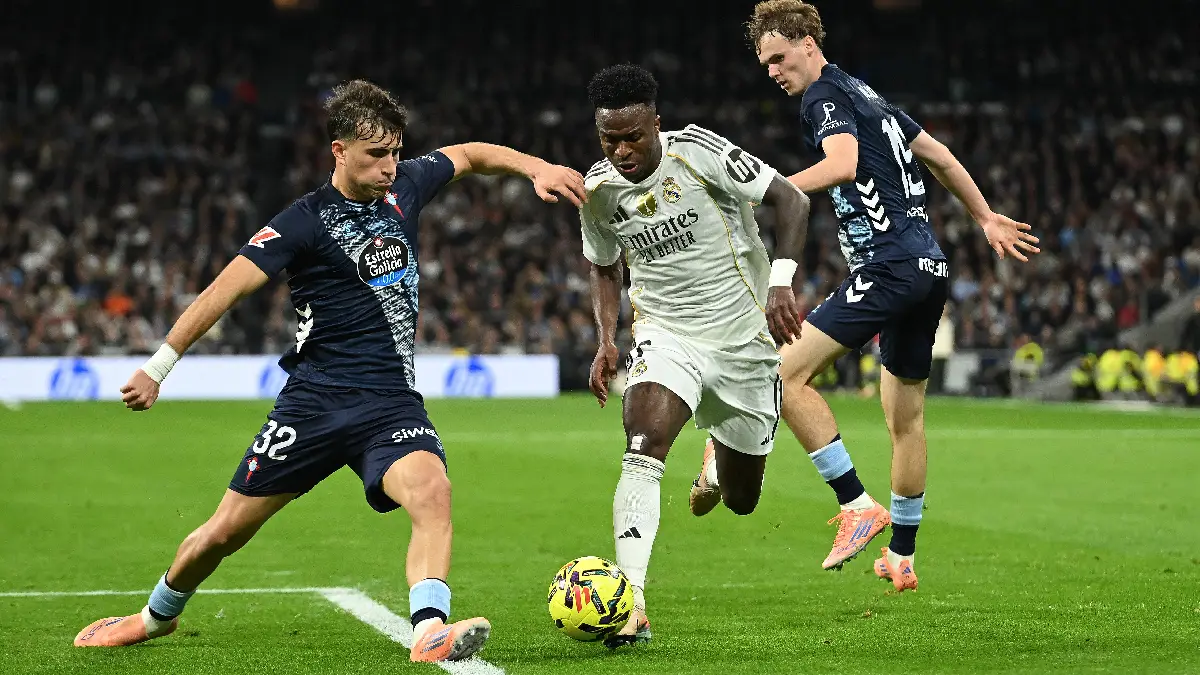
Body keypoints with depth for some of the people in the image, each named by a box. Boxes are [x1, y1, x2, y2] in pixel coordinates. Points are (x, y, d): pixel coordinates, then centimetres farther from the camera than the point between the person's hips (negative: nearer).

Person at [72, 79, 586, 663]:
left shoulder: (403, 185, 6)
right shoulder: (306, 221, -8)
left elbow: (470, 154, 25)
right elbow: (226, 288, -11)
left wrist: (536, 167, 11)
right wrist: (158, 366, -15)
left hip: (391, 402, 3)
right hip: (315, 398, -3)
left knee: (432, 490, -30)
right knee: (226, 531, 4)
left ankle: (430, 634, -39)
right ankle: (157, 615, 31)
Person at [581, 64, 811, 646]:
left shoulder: (698, 151, -17)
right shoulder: (597, 190, -4)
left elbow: (790, 200, -15)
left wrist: (782, 280, -29)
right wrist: (606, 340, 0)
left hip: (744, 336, -1)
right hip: (665, 332, 1)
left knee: (741, 500, 10)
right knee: (643, 452, -29)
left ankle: (719, 456, 49)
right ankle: (631, 606, -33)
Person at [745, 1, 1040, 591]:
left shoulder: (824, 94, -5)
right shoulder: (865, 94, 22)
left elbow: (842, 164, -25)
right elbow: (940, 157, 30)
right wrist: (986, 220, 38)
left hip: (889, 268, -10)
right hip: (928, 266, 10)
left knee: (787, 372, -14)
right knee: (906, 417, 16)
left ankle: (858, 504, -15)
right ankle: (901, 558, 23)